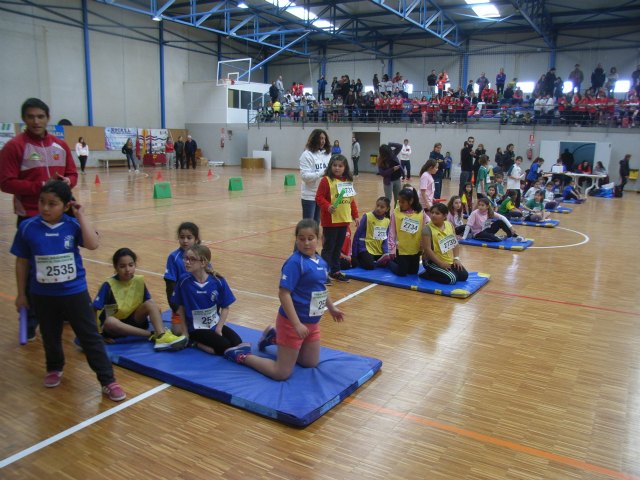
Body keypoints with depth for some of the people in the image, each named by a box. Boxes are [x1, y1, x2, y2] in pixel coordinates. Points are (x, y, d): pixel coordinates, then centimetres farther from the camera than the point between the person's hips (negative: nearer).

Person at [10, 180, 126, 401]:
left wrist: (81, 216, -21)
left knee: (91, 337, 2)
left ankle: (108, 381, 7)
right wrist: (21, 293, 5)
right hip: (43, 295, 2)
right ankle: (54, 369, 48)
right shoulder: (28, 227, -8)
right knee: (50, 337, 21)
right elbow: (22, 262, 0)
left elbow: (93, 244, -27)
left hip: (75, 293, -1)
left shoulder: (73, 225, -10)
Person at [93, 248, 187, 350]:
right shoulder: (109, 285, -13)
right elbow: (94, 310, -16)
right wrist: (99, 331, -24)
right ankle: (152, 335, -35)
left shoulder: (139, 281, -2)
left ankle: (161, 335, -45)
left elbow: (149, 306, 3)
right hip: (116, 326, -3)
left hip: (134, 321, 3)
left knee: (151, 303, -22)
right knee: (109, 321, -38)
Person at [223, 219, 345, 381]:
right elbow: (283, 294, -26)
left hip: (312, 322, 8)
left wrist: (332, 308, 28)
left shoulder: (320, 261, 1)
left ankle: (274, 337, 33)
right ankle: (243, 355, 17)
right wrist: (297, 324, -29)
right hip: (292, 322, -8)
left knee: (311, 363, 23)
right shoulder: (295, 262, -23)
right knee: (282, 373, -1)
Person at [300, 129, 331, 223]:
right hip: (310, 195, -6)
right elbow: (305, 176, -18)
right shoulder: (307, 154, -11)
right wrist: (322, 173, -26)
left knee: (316, 223, 17)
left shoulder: (327, 154, 7)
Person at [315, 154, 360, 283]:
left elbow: (352, 200, 15)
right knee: (328, 248, 1)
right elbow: (319, 197, -13)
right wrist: (327, 206, -28)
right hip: (330, 221, -6)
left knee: (338, 248, 15)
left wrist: (355, 216, 14)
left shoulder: (348, 181, 10)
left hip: (344, 220, 6)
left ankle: (335, 271, 27)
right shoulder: (326, 180, -9)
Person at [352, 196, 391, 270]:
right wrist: (354, 255, -7)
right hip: (366, 248, -5)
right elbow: (357, 235, -8)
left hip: (379, 251, 5)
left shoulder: (387, 221, 3)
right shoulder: (367, 217, -12)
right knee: (370, 266, -26)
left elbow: (385, 240, 9)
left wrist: (386, 253, -9)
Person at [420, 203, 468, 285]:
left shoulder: (449, 225, 2)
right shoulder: (428, 228, -18)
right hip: (432, 262, -7)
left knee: (464, 276, 0)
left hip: (449, 261, 7)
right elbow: (427, 249, -21)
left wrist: (456, 258, -2)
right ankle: (427, 275, -1)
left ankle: (433, 273, 13)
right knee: (451, 279, -21)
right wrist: (440, 263, -21)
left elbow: (455, 243, 10)